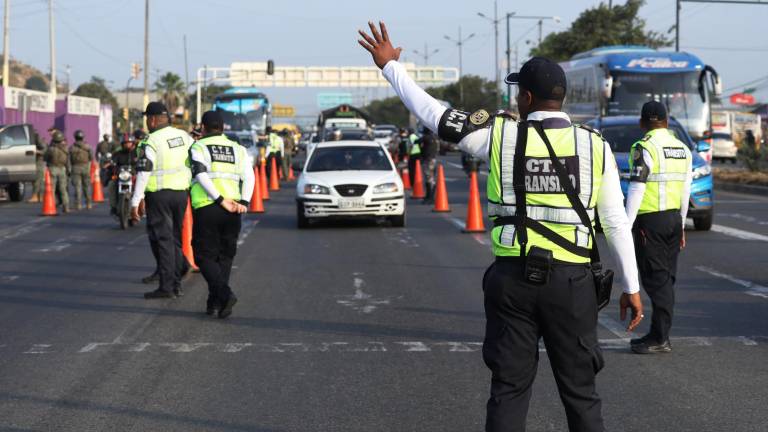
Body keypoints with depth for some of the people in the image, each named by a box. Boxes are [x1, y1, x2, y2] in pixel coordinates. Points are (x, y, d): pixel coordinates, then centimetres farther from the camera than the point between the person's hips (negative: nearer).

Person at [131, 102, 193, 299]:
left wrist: (135, 202, -12)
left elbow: (143, 173, -15)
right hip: (181, 193, 6)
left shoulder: (151, 142, -12)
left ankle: (166, 287, -5)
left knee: (162, 239, -2)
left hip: (159, 194, -6)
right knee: (174, 238, 15)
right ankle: (176, 284, 17)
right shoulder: (184, 136, 7)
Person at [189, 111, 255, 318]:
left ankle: (224, 294, -17)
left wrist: (221, 200, -15)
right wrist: (244, 202, -8)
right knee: (225, 256, 14)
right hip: (232, 213, 4)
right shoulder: (237, 149, 15)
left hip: (206, 208, -4)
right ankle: (214, 301, 11)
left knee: (205, 256, 2)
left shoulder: (198, 147, 4)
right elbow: (249, 177, 1)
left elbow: (201, 176, -12)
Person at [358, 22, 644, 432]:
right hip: (571, 281, 0)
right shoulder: (595, 146, -2)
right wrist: (631, 287, 7)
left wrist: (390, 65, 17)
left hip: (512, 279, 0)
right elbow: (616, 221, -1)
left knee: (509, 387, 7)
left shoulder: (500, 135, -4)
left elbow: (432, 112, 4)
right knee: (579, 390, 7)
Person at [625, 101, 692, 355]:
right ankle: (658, 335, 14)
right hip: (674, 218, 7)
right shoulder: (683, 149, 12)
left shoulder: (645, 148, -11)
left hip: (650, 221, -7)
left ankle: (660, 339, -6)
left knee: (656, 279, -6)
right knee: (665, 279, 11)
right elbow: (686, 191, 16)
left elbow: (636, 189, -16)